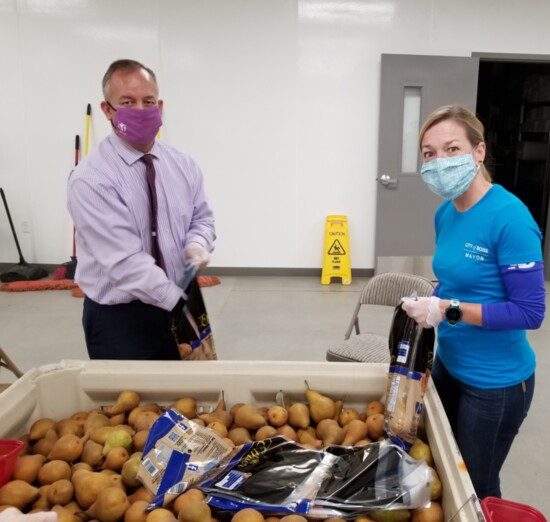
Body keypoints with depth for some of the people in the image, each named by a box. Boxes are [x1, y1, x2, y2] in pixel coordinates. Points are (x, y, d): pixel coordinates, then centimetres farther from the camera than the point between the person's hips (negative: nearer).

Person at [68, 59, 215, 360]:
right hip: (118, 317, -5)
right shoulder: (90, 179, -18)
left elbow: (202, 218, 10)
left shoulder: (183, 165, 1)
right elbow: (124, 261, -23)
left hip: (178, 306, 5)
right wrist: (178, 302, -24)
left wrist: (197, 243, -13)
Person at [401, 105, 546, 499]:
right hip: (449, 364, 7)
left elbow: (530, 312, -23)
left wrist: (448, 311, -26)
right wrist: (427, 307, -5)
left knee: (476, 488, 15)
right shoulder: (445, 213, -1)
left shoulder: (510, 217, -24)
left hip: (495, 381, -7)